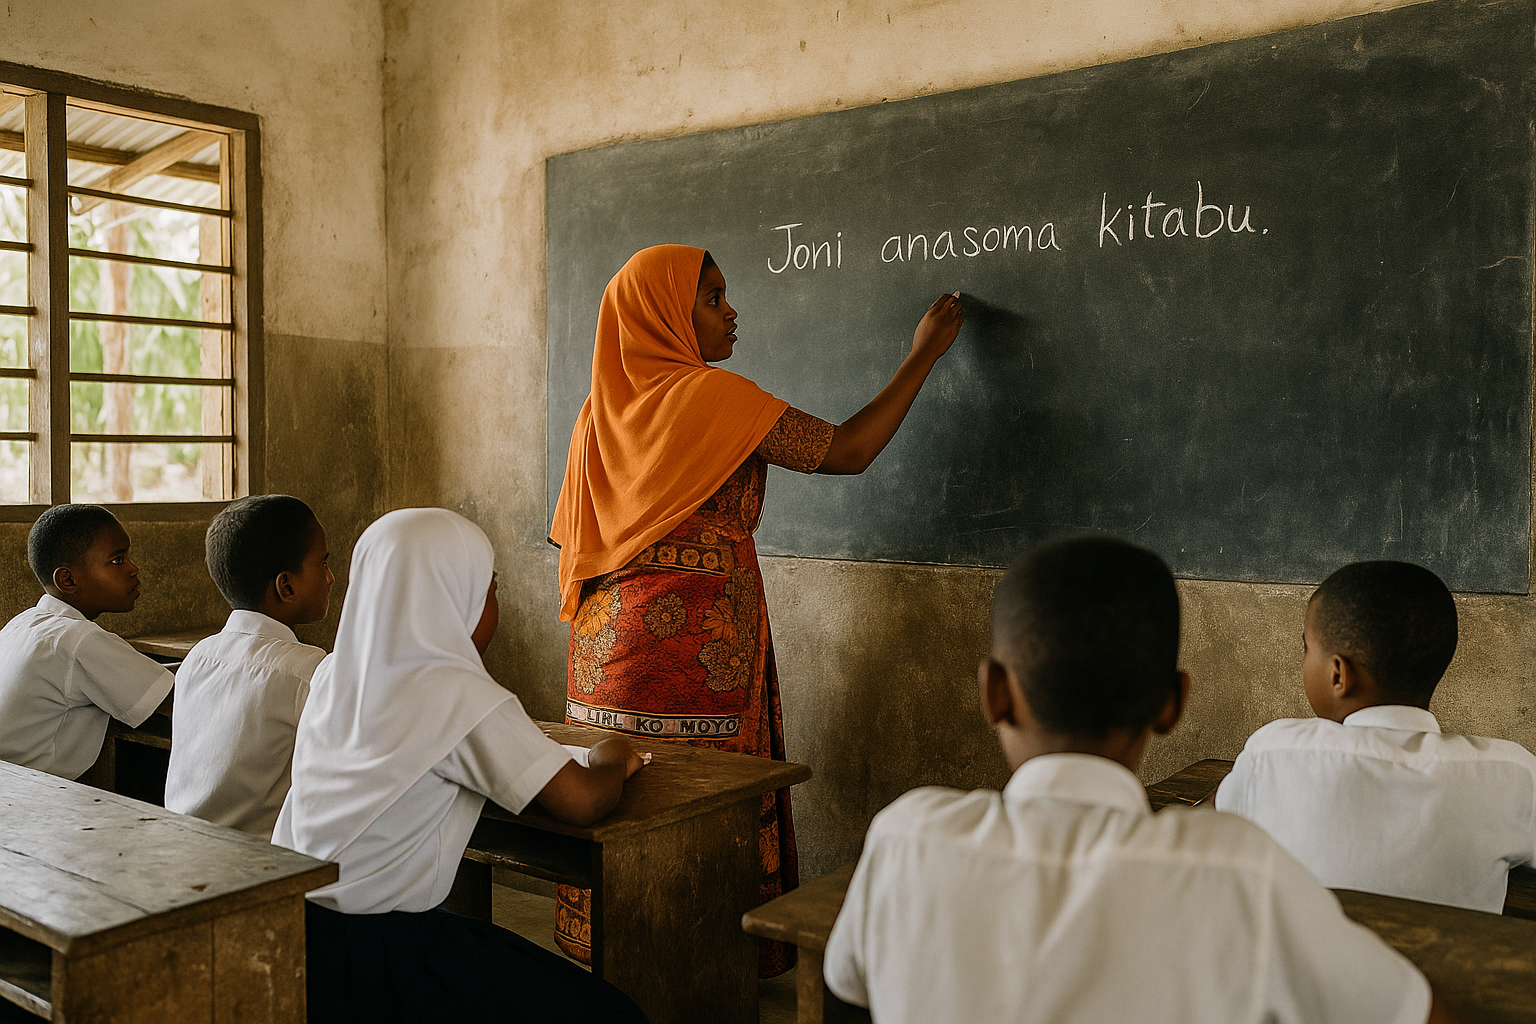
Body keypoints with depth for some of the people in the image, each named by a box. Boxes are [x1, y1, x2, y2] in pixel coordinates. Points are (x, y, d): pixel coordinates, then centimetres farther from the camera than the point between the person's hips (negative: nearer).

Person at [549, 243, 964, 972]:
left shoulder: (603, 411, 10)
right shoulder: (713, 397, -12)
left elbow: (571, 546, 14)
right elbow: (848, 452, -9)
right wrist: (924, 354, 1)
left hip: (610, 641, 8)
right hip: (695, 647, -7)